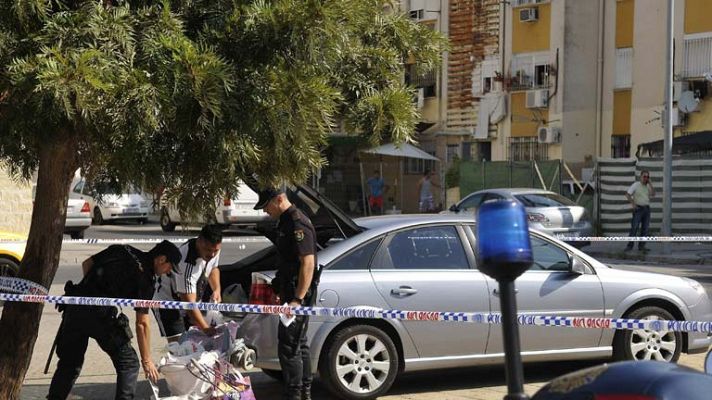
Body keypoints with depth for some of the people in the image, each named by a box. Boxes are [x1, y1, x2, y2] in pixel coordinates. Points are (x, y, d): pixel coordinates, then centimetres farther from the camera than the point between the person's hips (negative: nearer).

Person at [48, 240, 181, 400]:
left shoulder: (120, 250, 18)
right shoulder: (145, 279, 3)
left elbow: (86, 264, 22)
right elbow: (142, 324, 2)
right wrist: (147, 360, 7)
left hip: (74, 309, 6)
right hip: (102, 314, -6)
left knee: (69, 363, 19)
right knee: (128, 364, 10)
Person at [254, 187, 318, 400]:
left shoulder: (298, 224, -17)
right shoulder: (287, 222, 16)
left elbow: (308, 263, -24)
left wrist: (297, 299, -27)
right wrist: (283, 292, 25)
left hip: (299, 293, -11)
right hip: (292, 292, 11)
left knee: (288, 346, -9)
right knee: (299, 344, 16)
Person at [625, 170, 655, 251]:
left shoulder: (648, 186, 11)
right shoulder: (636, 185, -2)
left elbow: (653, 194, -5)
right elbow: (627, 194, -6)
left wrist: (650, 183, -6)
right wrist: (632, 203, -15)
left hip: (647, 208, 5)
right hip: (638, 208, -5)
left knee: (645, 228, 3)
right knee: (634, 227, -10)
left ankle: (641, 246, 8)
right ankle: (629, 245, -9)